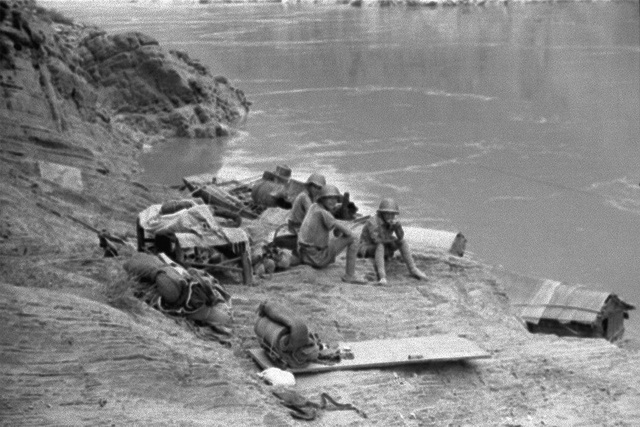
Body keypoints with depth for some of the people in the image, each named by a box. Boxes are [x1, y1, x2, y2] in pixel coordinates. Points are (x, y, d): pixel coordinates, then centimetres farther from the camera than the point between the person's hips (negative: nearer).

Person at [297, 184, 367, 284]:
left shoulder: (314, 207, 6)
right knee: (352, 239, -6)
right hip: (318, 259, -9)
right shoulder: (323, 212, -18)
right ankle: (350, 275, -1)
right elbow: (346, 231, -18)